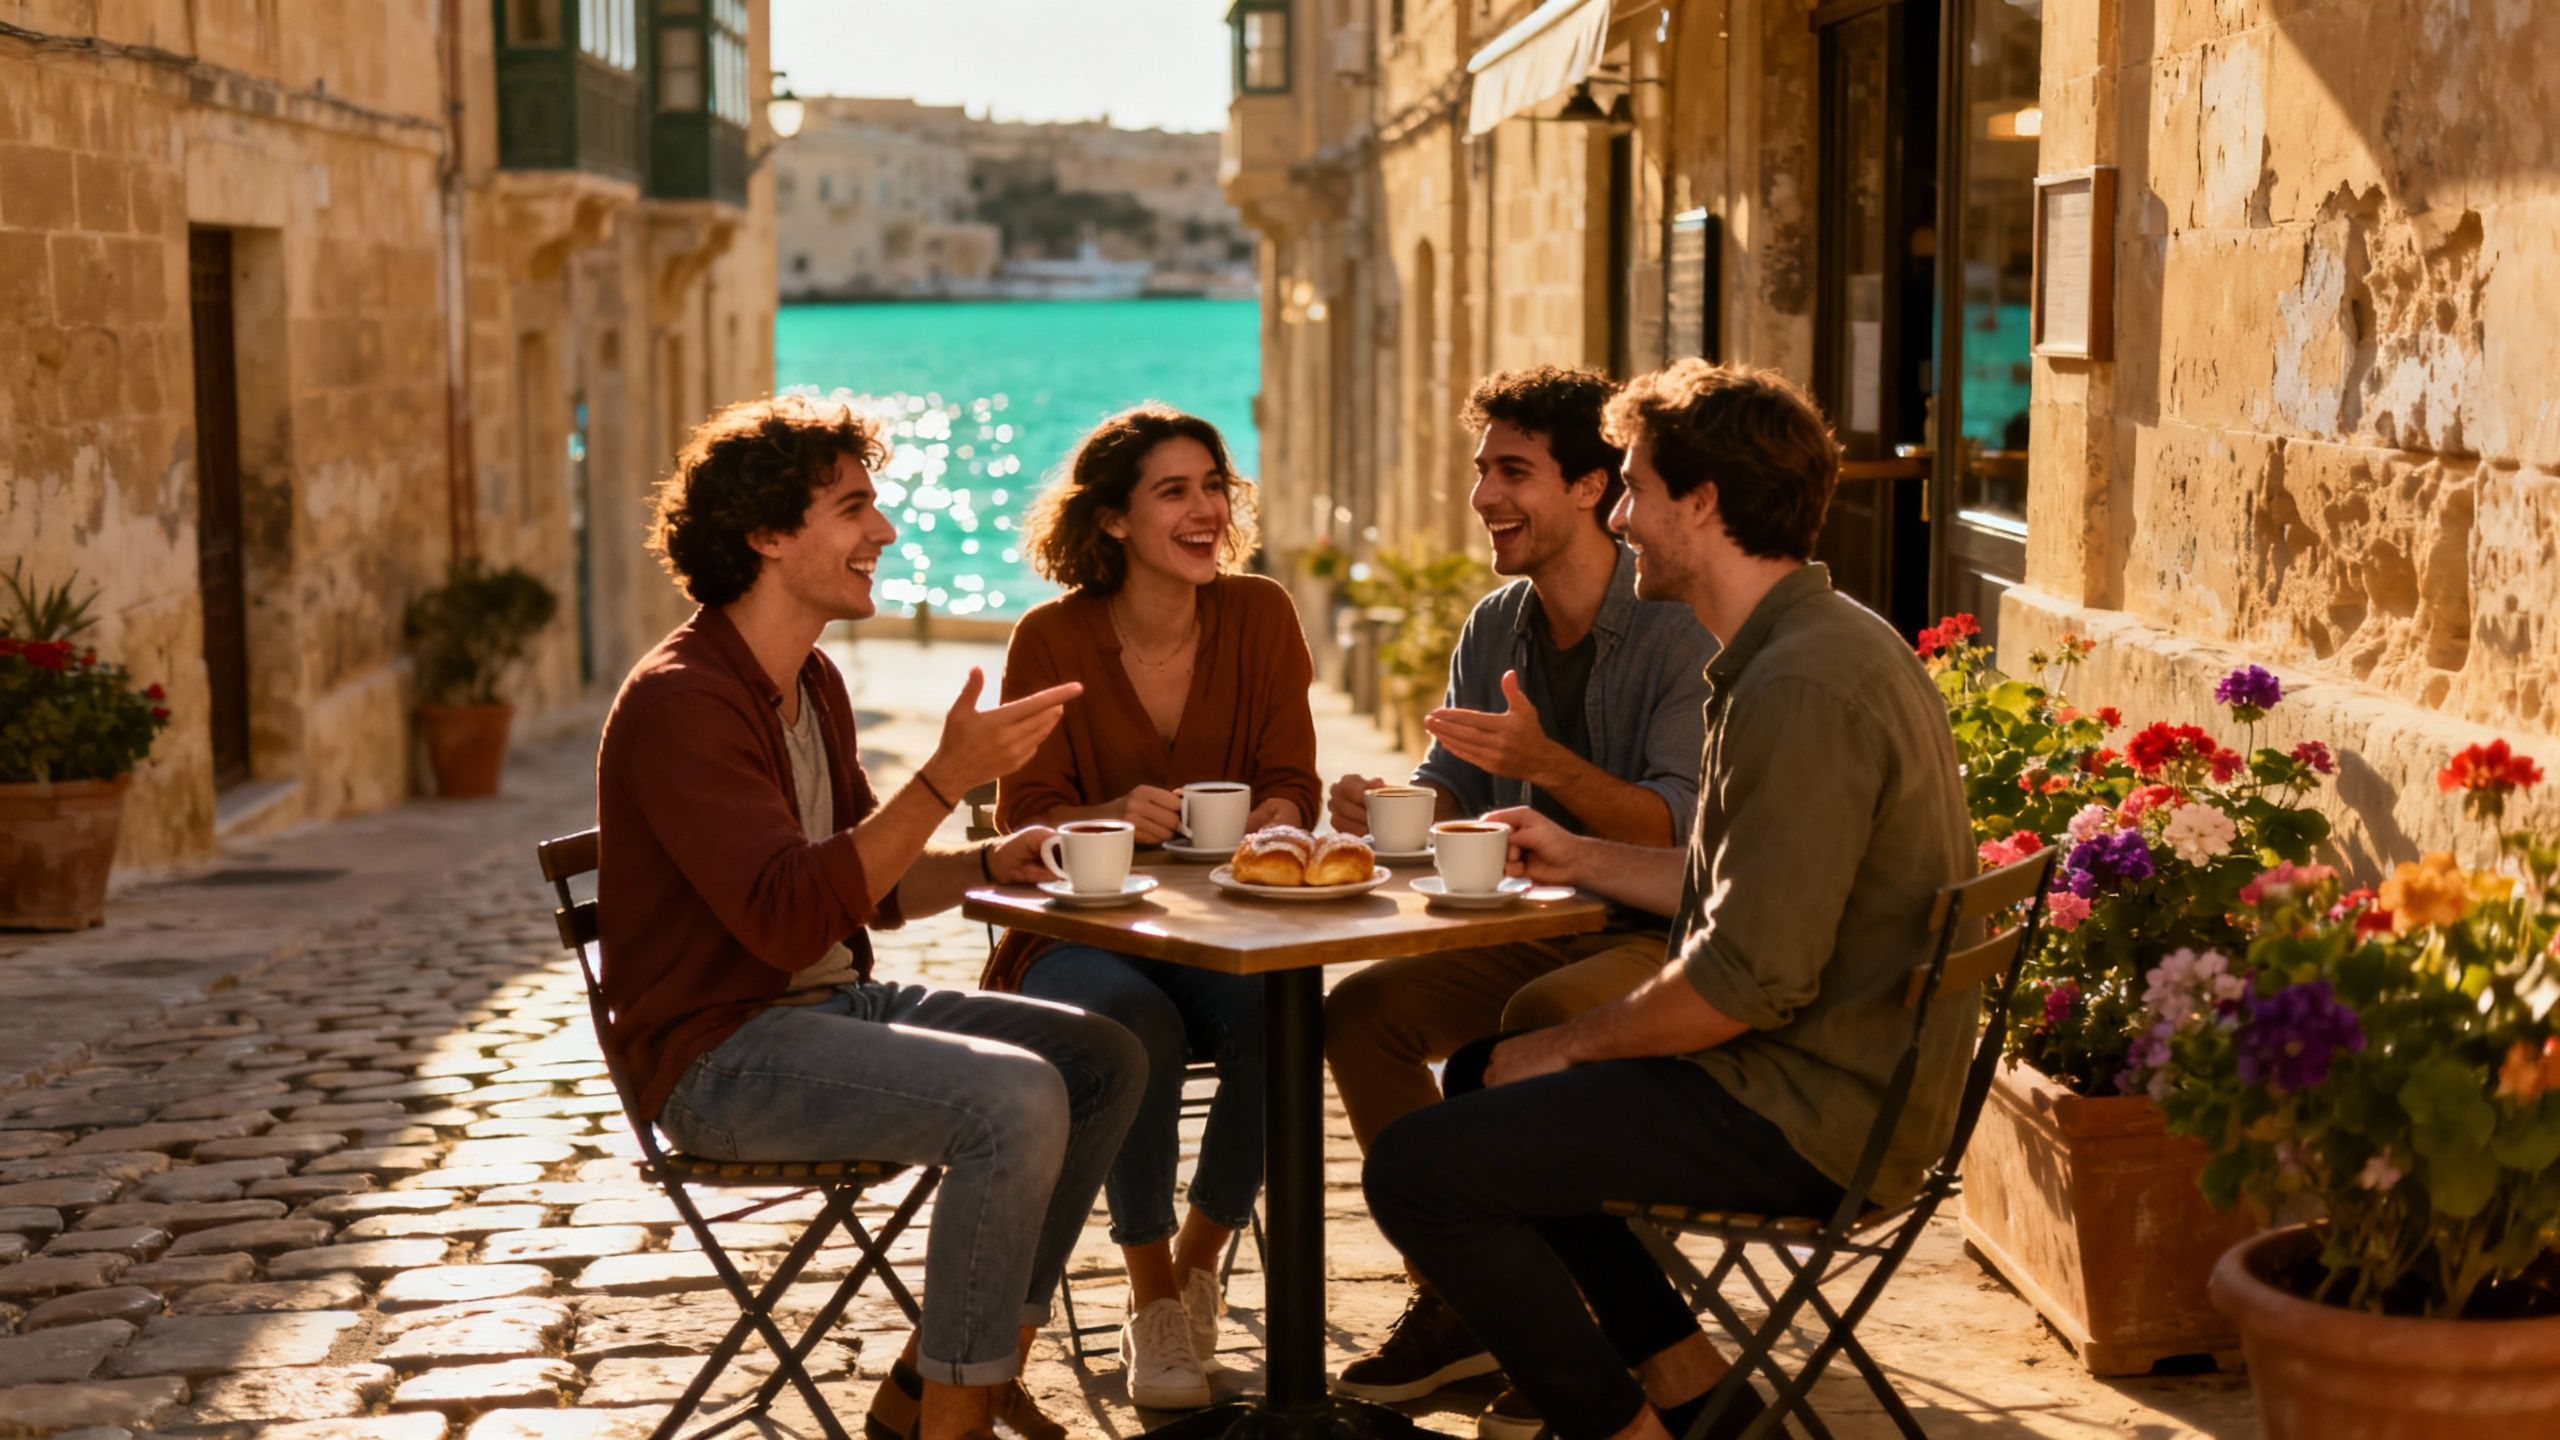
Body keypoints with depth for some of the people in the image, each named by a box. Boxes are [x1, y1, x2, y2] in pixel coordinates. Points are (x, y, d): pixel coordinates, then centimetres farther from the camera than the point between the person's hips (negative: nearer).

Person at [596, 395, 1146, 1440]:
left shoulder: (814, 685, 13)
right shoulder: (681, 703, -18)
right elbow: (788, 917, -29)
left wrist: (987, 865, 2)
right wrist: (947, 778, -33)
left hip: (836, 1003, 10)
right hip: (722, 1054, -10)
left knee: (1103, 1061, 1)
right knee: (1015, 1101, -27)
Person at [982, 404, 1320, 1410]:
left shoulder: (1260, 617, 2)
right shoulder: (1051, 640, -5)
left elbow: (1290, 781, 2)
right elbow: (1025, 815, -7)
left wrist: (1279, 817, -23)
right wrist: (1113, 817, -28)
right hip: (1082, 938, -2)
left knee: (1281, 1016, -30)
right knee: (1136, 1026, -35)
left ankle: (1196, 1257, -2)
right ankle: (1153, 1294, -11)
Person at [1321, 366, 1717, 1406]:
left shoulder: (1679, 631, -14)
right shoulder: (1492, 628, 9)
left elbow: (1680, 830, -21)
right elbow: (1450, 792, 11)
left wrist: (1545, 760, -35)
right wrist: (1390, 807, -13)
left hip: (1659, 938, -7)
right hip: (1529, 931, 7)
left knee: (1536, 1021, -34)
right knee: (1358, 1013, -13)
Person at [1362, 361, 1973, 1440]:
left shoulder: (1804, 688, -23)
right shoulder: (1827, 644, 12)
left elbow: (1751, 977, -26)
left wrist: (1568, 1046, -12)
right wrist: (1582, 859, 20)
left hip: (1807, 1112, -11)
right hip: (1824, 1071, 11)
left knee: (1418, 1169, -15)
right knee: (1479, 1075, 24)